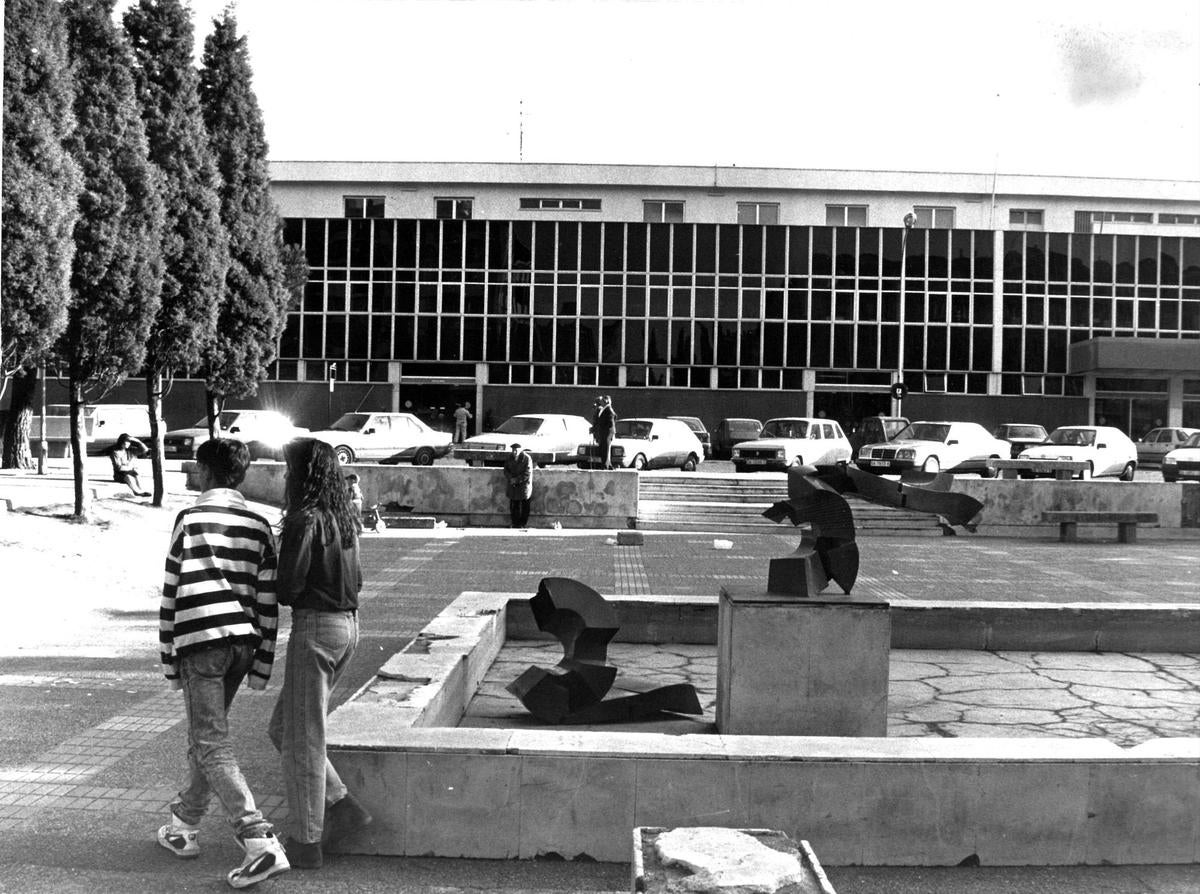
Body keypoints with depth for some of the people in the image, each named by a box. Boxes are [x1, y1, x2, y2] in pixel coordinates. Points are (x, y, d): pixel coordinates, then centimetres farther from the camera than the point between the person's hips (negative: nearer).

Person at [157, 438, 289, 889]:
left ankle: (260, 841, -17)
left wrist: (168, 658, 4)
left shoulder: (190, 520, -3)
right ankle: (185, 826, 34)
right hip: (242, 640, 6)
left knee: (212, 745, -6)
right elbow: (268, 601, 8)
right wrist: (261, 665, 13)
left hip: (200, 642, -6)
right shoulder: (259, 525, 10)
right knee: (206, 735, 22)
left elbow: (171, 594, -3)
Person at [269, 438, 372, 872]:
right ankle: (342, 807, 17)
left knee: (302, 738, 2)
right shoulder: (344, 518, 11)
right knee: (282, 728, 19)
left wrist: (272, 586, 5)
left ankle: (305, 842, 11)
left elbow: (288, 587, -15)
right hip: (348, 624, 8)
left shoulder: (305, 519, -15)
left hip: (315, 626, -8)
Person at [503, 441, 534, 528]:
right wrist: (511, 478, -13)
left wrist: (517, 480, -15)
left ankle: (524, 524, 12)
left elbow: (527, 473, -13)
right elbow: (506, 470, 6)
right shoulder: (508, 458, 3)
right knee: (514, 505, 2)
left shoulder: (527, 458, -11)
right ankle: (515, 524, 11)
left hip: (524, 483, -4)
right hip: (513, 485, 4)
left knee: (525, 505, 2)